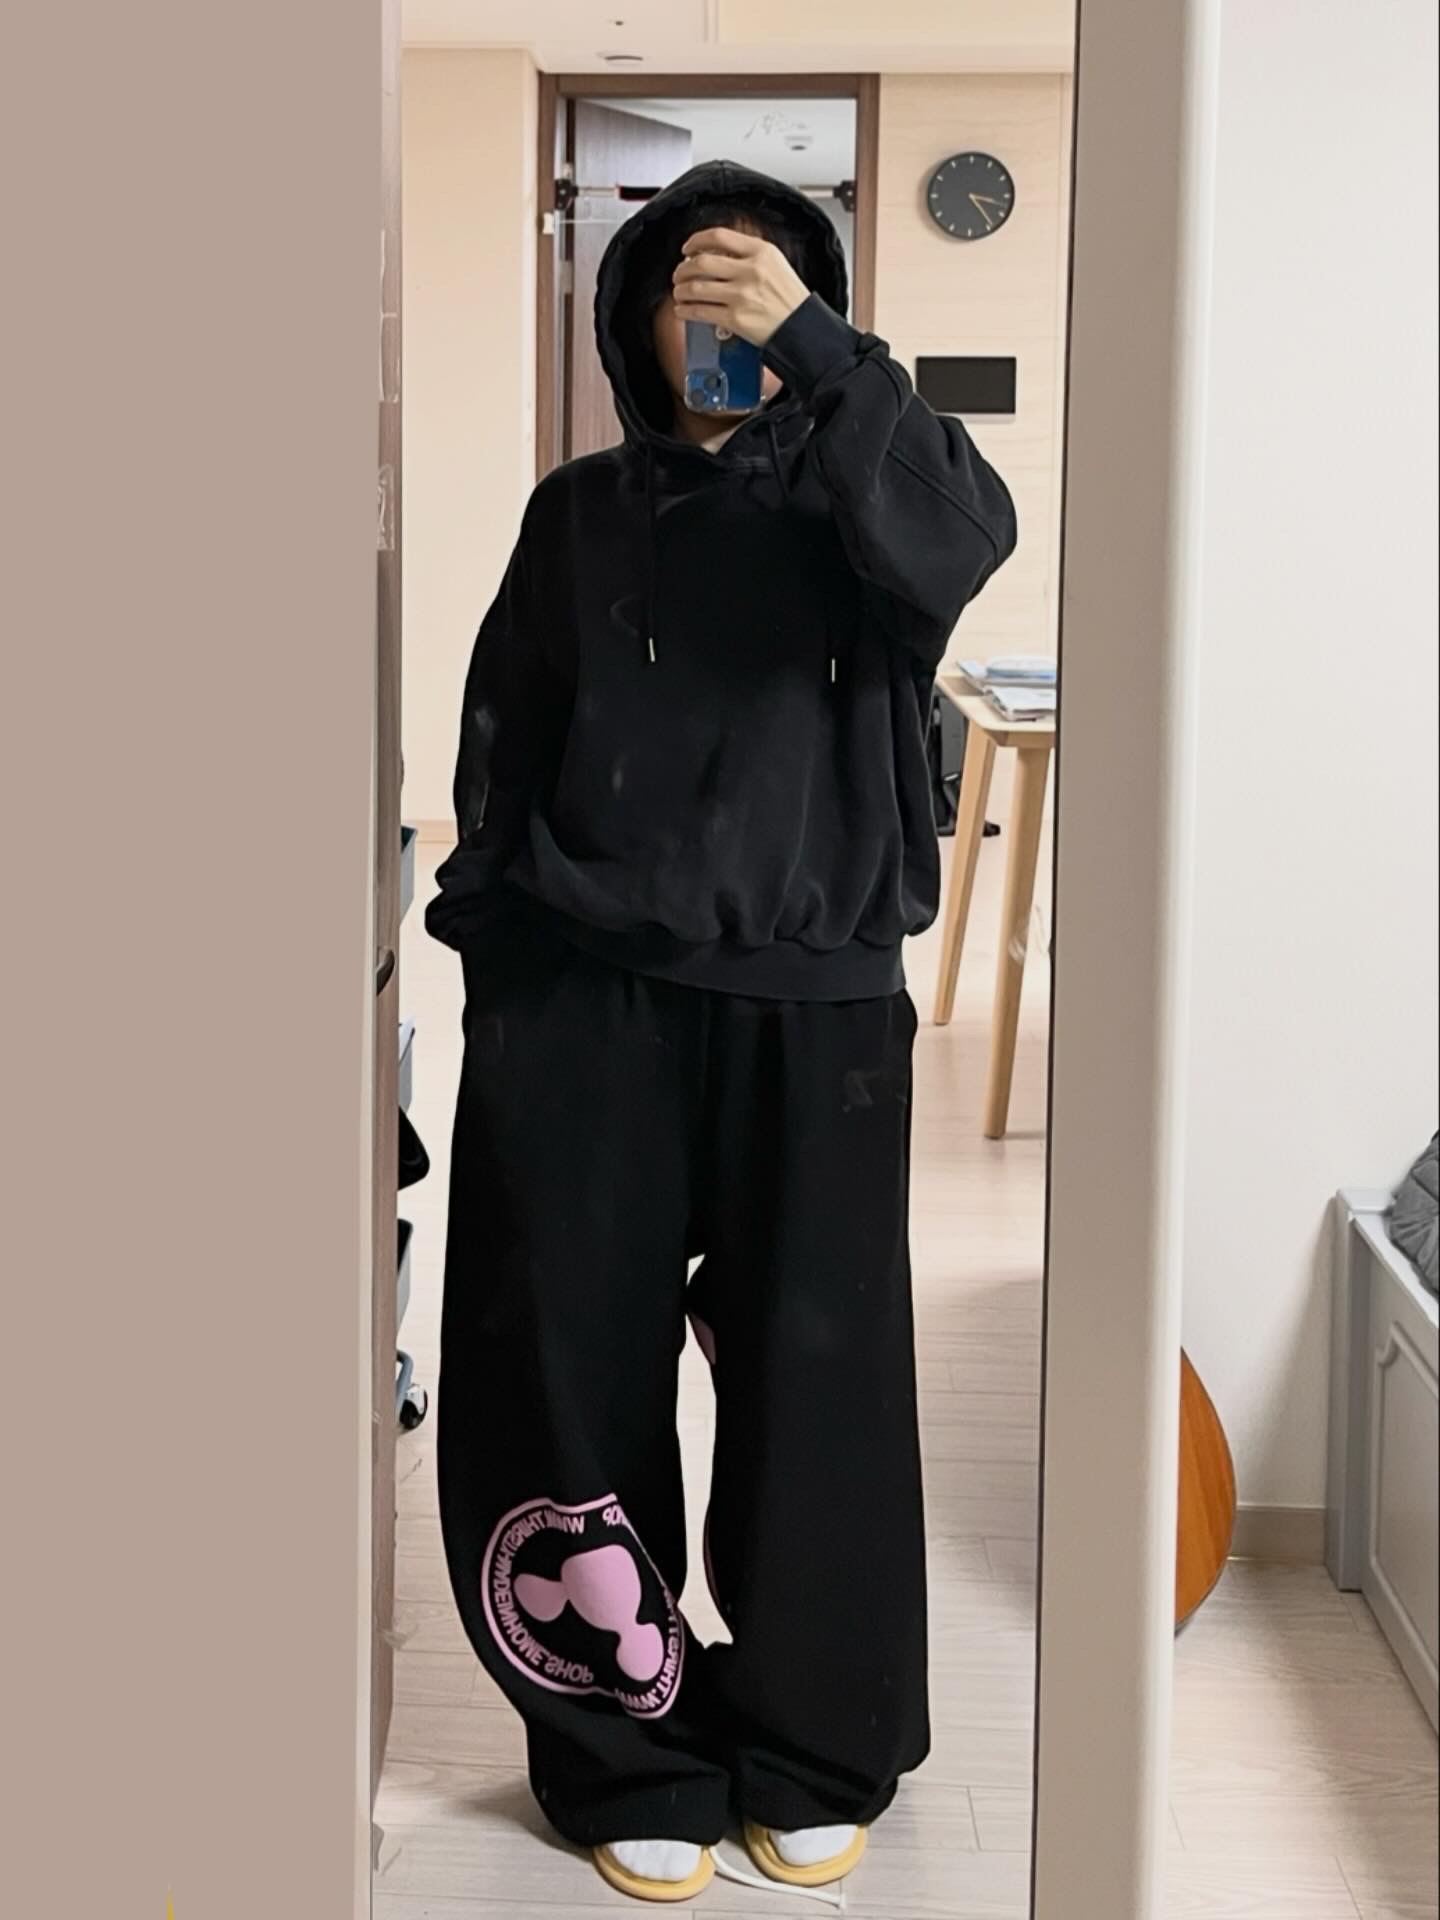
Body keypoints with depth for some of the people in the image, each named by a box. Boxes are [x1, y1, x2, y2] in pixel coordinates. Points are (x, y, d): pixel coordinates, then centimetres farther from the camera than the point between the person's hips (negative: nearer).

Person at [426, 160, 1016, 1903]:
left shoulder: (849, 492, 7)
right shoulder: (580, 515, 13)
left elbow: (961, 535, -17)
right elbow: (500, 747, 12)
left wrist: (808, 338, -22)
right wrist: (493, 976, 4)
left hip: (812, 1003, -1)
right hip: (585, 1001, 2)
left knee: (822, 1384, 3)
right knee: (577, 1380, 2)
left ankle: (813, 1753, 21)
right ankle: (631, 1755, 18)